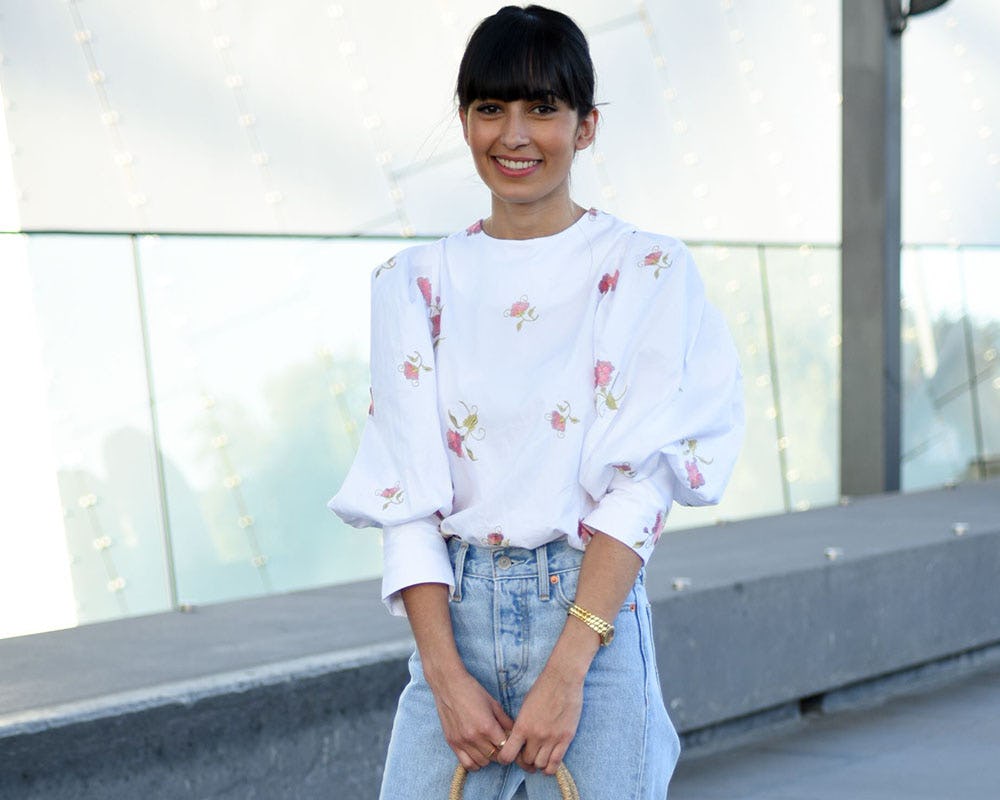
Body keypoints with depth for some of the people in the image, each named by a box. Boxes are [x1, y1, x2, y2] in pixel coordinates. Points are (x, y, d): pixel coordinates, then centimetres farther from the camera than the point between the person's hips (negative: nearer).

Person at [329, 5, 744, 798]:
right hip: (456, 613, 2)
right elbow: (406, 494, 1)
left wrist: (566, 669, -16)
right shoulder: (415, 283, 7)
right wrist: (446, 675, -9)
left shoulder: (648, 271, -1)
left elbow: (639, 485, -9)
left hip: (592, 613, -2)